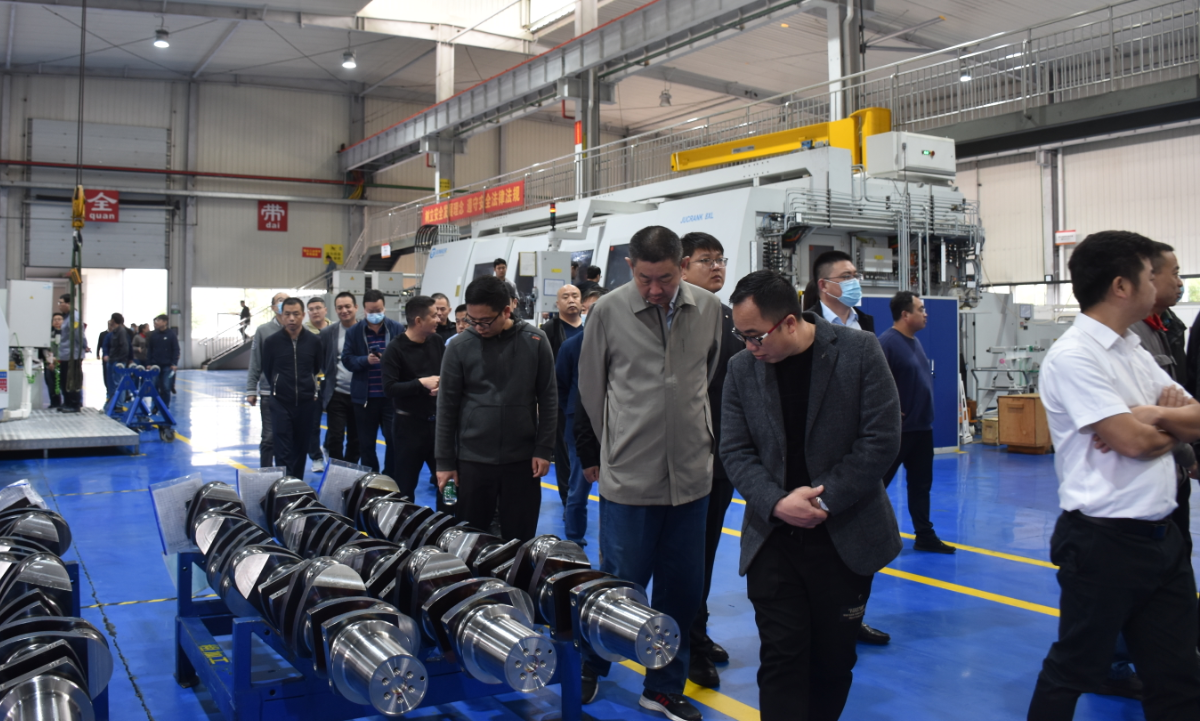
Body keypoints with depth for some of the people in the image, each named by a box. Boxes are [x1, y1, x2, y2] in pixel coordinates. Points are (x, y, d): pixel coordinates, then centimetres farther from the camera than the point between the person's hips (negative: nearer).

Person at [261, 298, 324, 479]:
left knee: (301, 448, 11)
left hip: (307, 402, 2)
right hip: (281, 403, -1)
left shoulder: (314, 341, -2)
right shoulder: (271, 341, -4)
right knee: (283, 451, -7)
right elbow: (267, 371, 10)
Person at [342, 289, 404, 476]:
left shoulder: (397, 329, 0)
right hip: (364, 396, 1)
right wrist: (366, 360, -19)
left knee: (394, 440, 4)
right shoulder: (354, 331, 3)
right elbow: (347, 359, -2)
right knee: (366, 443, 12)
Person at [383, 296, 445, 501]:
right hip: (409, 423, -5)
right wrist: (421, 383, -21)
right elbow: (389, 388, -19)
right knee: (406, 484, 9)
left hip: (436, 421, 5)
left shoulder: (437, 341, 3)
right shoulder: (396, 348, -13)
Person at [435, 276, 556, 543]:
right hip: (472, 459, 0)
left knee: (519, 539, 8)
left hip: (522, 459, 0)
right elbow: (447, 407, -1)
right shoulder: (459, 348, -5)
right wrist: (444, 461, -1)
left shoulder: (534, 341, -3)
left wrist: (544, 449, -3)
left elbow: (548, 398, 1)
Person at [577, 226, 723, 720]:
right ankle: (591, 666, 33)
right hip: (628, 475, -3)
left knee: (683, 587, 11)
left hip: (691, 474, 3)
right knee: (622, 582, 6)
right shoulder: (608, 311, -5)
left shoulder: (709, 308, 2)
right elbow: (591, 386, 5)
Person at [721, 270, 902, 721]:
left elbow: (881, 439, -10)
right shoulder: (742, 368, 0)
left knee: (834, 658, 11)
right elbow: (735, 450, 0)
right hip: (773, 538, 1)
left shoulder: (859, 352, -8)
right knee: (781, 657, -1)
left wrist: (825, 501, -13)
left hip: (845, 537, -1)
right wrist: (776, 502, -16)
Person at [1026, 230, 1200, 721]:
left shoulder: (1134, 351, 11)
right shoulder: (1073, 357, -16)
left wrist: (1156, 417, -12)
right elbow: (1134, 441, -20)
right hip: (1104, 541, -8)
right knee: (1075, 670, 7)